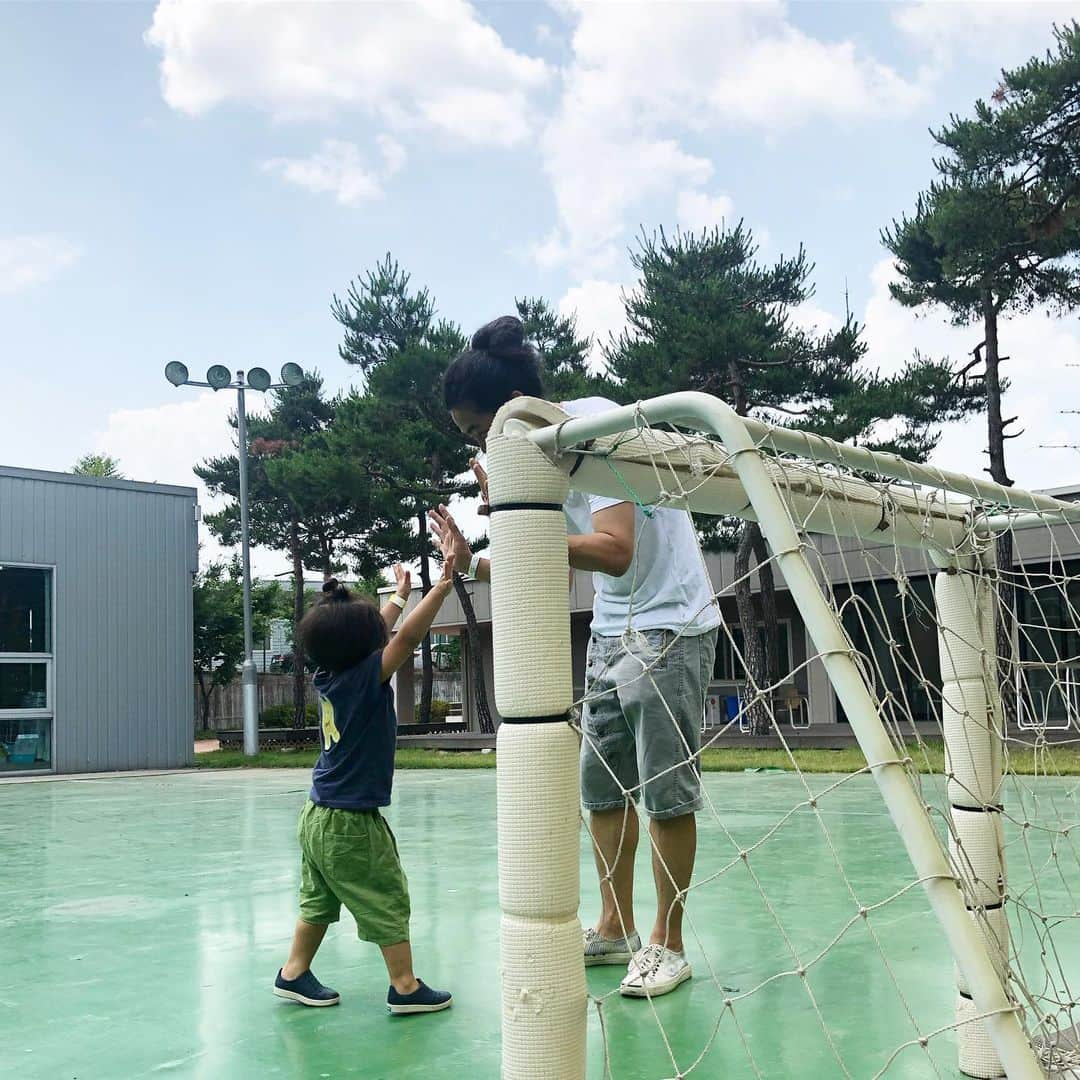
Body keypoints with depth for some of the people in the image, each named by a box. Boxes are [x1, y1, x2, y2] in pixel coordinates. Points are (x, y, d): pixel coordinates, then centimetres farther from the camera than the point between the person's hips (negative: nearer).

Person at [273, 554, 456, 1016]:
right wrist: (444, 584, -24)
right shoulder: (365, 678, -19)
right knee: (388, 901, 3)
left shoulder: (329, 677, 2)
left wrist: (399, 597, 27)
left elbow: (372, 637, 17)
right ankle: (405, 987, 9)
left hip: (317, 816, 8)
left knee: (318, 901, 20)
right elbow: (406, 637, -26)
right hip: (352, 822, -8)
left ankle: (294, 973, 28)